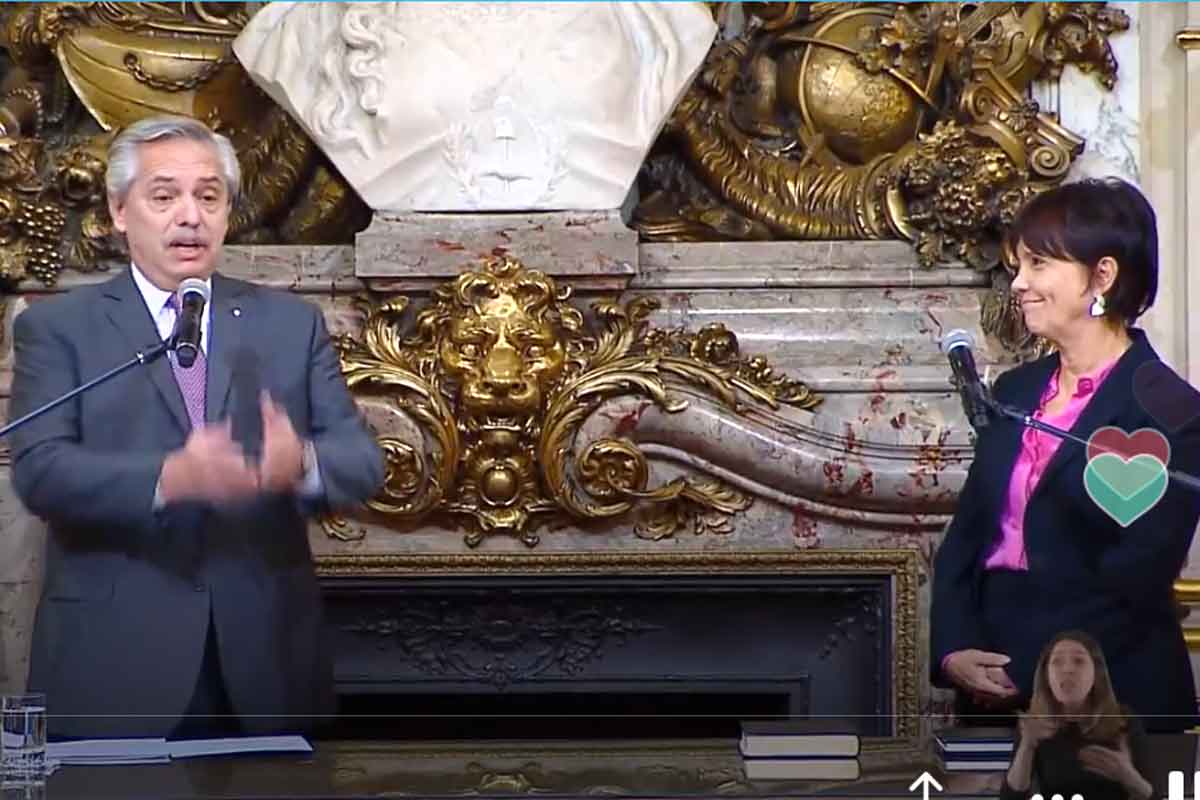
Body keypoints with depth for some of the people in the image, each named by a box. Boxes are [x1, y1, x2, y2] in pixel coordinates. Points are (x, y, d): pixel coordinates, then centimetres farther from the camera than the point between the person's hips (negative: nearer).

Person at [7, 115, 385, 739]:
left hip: (266, 664, 2)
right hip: (113, 667, -2)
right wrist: (169, 479, -28)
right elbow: (39, 470, -11)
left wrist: (302, 464, -23)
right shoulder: (56, 328, 3)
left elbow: (363, 460, 1)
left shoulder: (292, 324, 10)